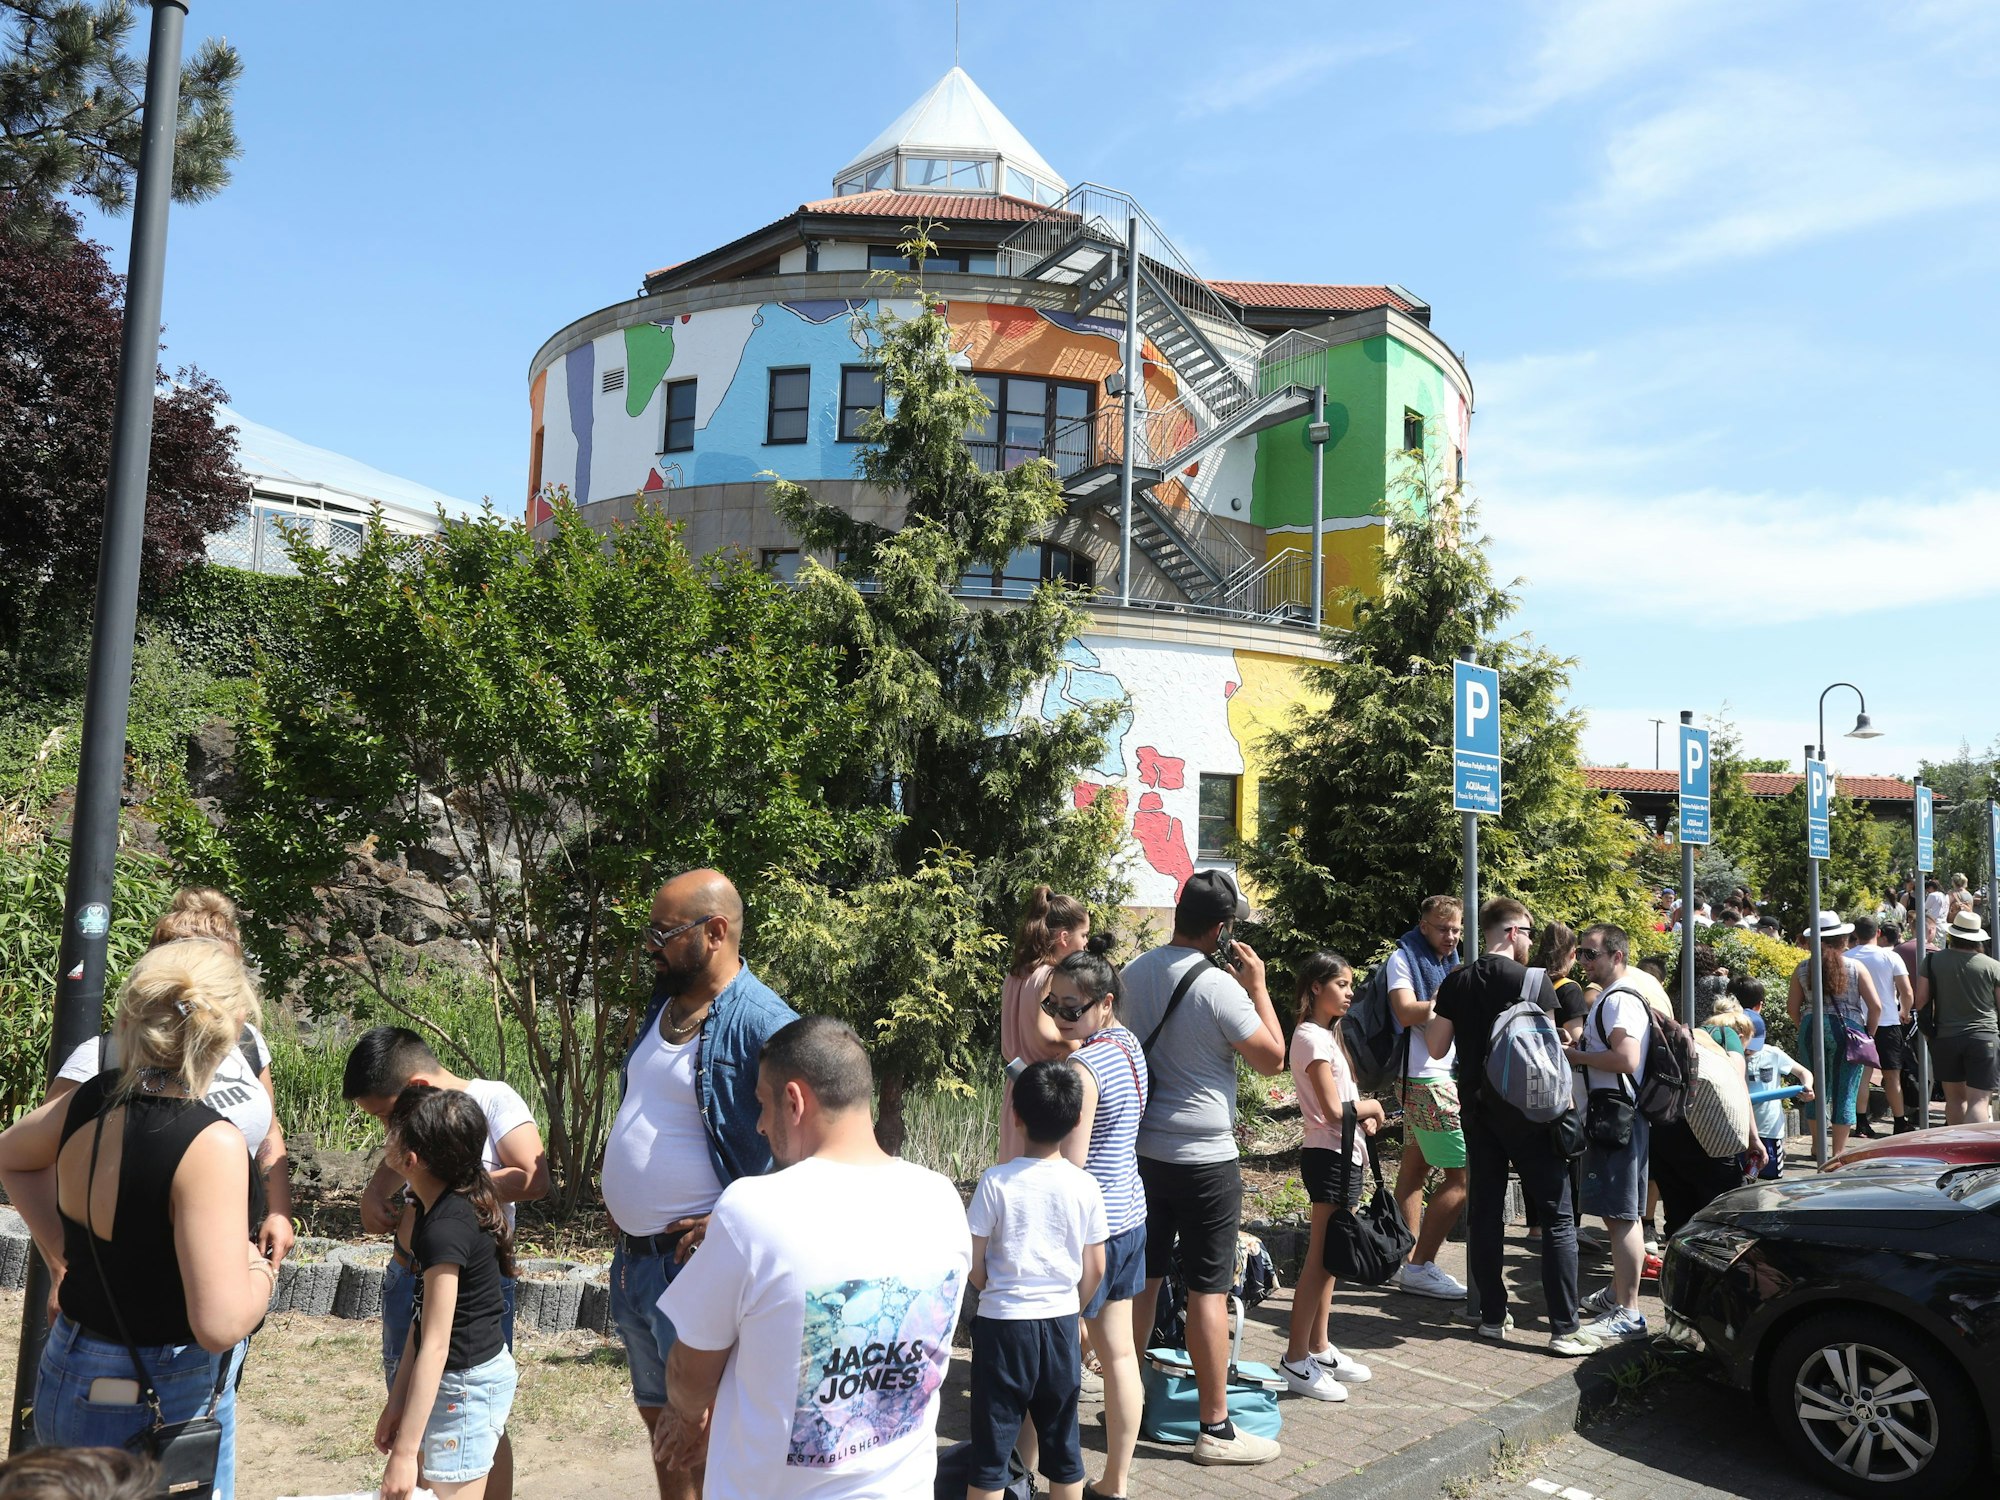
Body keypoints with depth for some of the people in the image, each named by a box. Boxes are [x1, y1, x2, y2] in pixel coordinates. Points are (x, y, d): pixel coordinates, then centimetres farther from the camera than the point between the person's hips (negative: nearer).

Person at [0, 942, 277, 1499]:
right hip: (164, 1406, -7)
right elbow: (220, 1322, -30)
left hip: (64, 1384, 7)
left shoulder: (90, 1101, -6)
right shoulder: (210, 1144, -28)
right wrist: (261, 1273, -11)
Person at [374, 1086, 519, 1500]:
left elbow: (435, 1345, -26)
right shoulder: (434, 1207, 4)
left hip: (468, 1385, -9)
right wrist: (398, 1399, 11)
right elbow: (424, 1316, 8)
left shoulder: (445, 1228, -26)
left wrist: (405, 1452, -24)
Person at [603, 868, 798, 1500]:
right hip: (631, 1258, 9)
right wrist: (615, 1195, 13)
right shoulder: (664, 1004, 7)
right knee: (658, 1417, 21)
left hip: (693, 1264, -9)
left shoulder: (760, 1023, -21)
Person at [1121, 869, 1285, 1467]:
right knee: (1208, 1289, 1)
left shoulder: (1133, 973, 4)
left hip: (1141, 1148, 7)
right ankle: (1216, 1429, 9)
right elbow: (1272, 1058, -10)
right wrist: (1257, 986, -2)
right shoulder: (1220, 987, -18)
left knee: (1142, 1277, 16)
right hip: (1203, 1157, -7)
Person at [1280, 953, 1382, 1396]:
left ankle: (1320, 1348, 24)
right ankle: (1296, 1361, 0)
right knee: (1320, 1257, -6)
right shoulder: (1312, 1038, -15)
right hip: (1328, 1157, -10)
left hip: (1345, 1155, 10)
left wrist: (1364, 1117, 0)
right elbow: (1333, 1109, -19)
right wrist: (1371, 1106, -3)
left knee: (1329, 1257, 15)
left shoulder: (1329, 1034, 16)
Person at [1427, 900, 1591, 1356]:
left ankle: (1493, 1315, 17)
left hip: (1476, 1107, 5)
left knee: (1485, 1210, 11)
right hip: (1525, 1109, -5)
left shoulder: (1457, 983, 3)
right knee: (1557, 1215, 1)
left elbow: (1435, 1046, 6)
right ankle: (1564, 1328, -1)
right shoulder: (1534, 981, -10)